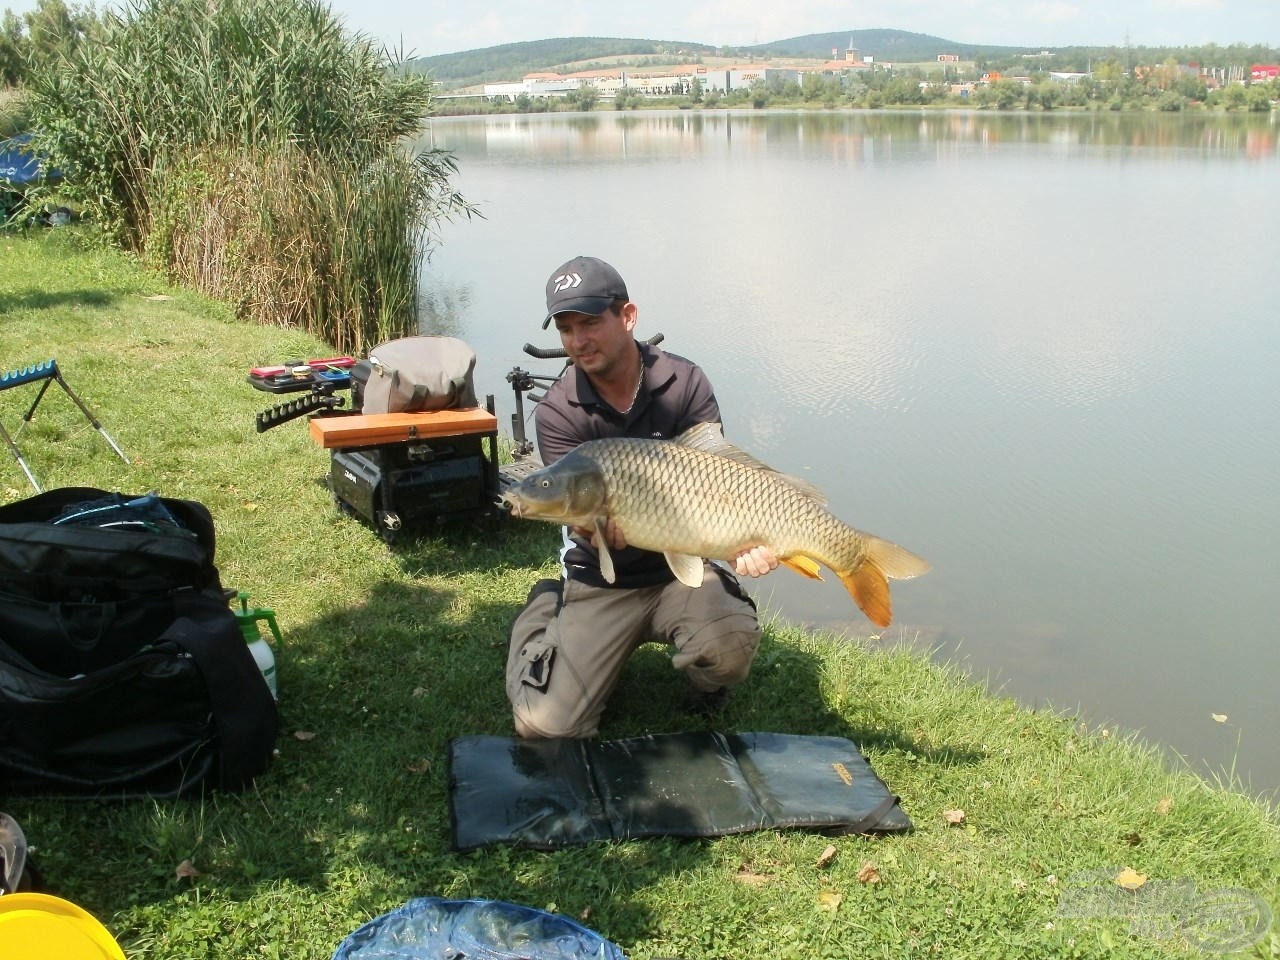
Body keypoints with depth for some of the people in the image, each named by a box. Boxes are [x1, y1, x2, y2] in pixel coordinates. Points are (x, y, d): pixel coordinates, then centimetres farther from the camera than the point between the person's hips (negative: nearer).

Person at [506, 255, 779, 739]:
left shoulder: (685, 382, -8)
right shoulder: (557, 413, -9)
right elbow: (584, 521, -15)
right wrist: (594, 526, -40)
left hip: (681, 569, 0)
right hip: (600, 583, 0)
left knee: (730, 647, -32)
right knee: (547, 727, -10)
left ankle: (705, 687, 8)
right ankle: (544, 610, 22)